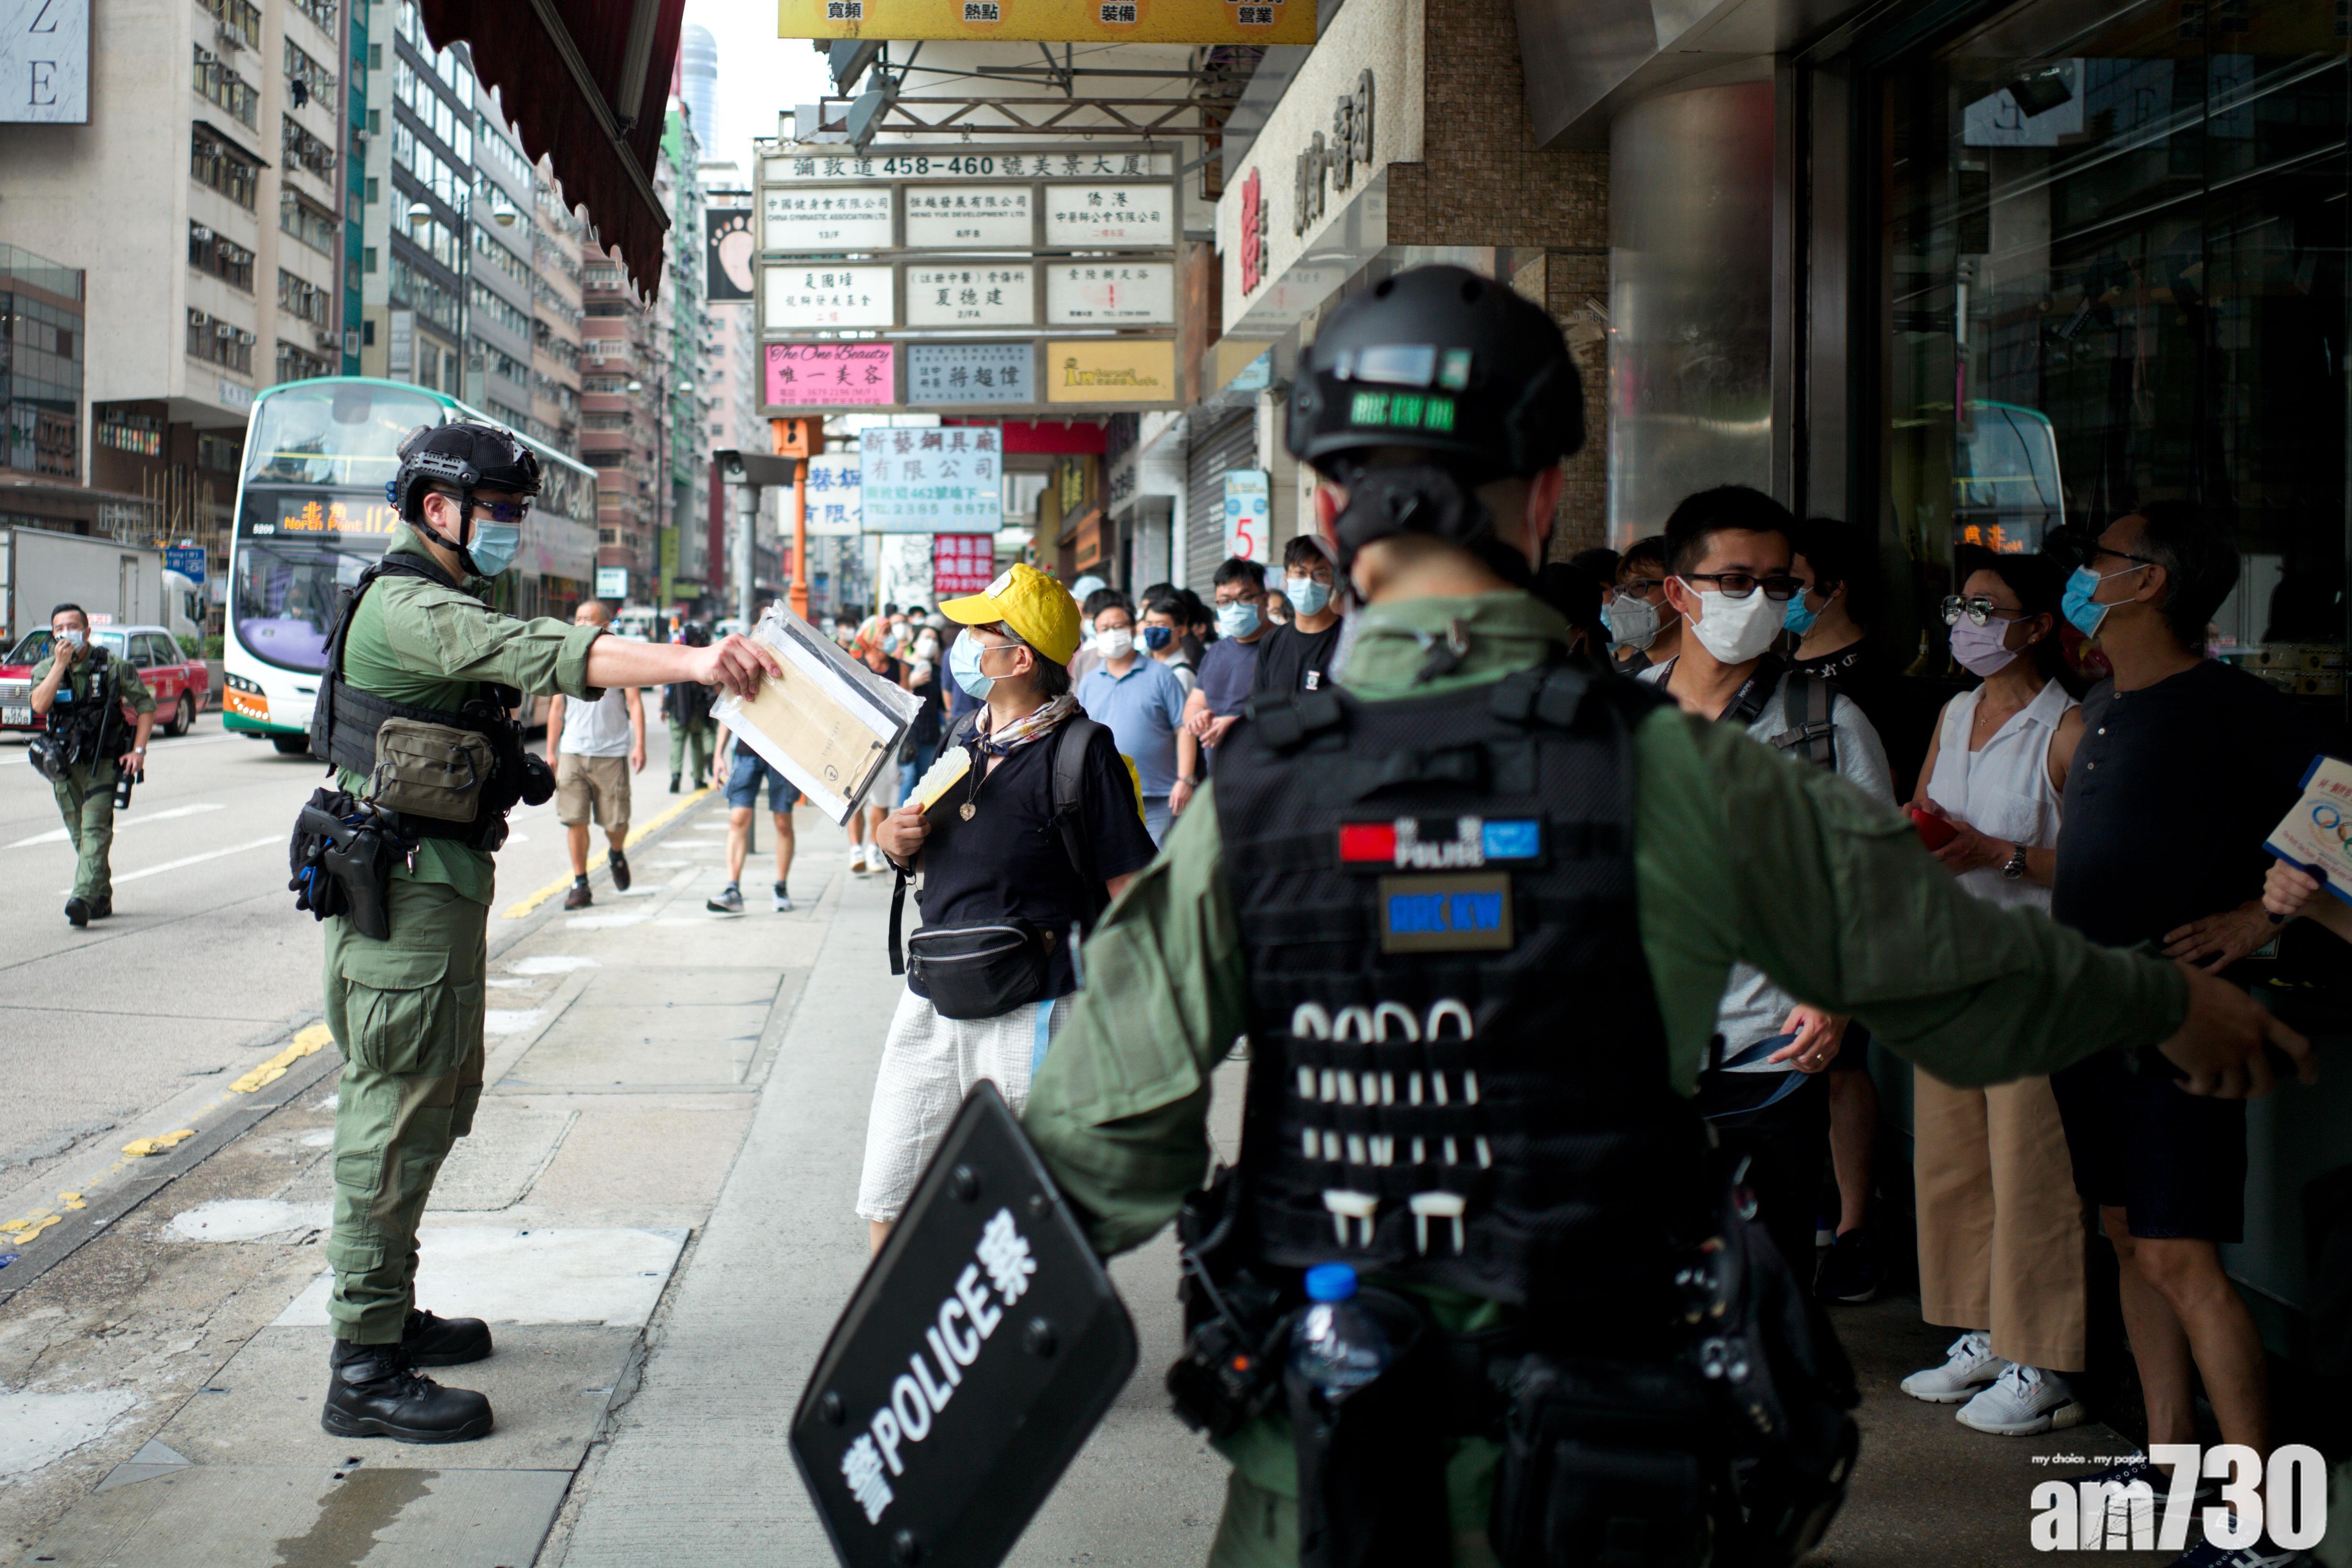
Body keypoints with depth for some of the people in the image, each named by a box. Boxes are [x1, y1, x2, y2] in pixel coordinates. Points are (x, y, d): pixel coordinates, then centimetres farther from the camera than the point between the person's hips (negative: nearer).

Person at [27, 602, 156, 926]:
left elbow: (146, 705, 1)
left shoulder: (113, 667, -5)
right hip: (64, 764, 4)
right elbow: (39, 705, -17)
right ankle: (102, 899, 21)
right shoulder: (45, 669, 3)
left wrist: (139, 750, -8)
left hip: (103, 763, -4)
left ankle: (84, 899, -25)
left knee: (95, 830, -15)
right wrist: (60, 664, -19)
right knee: (80, 835, 9)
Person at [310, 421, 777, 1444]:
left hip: (437, 886, 11)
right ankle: (364, 1371, -4)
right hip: (407, 895, -11)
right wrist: (692, 661, -46)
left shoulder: (435, 605, 17)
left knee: (428, 1111, 17)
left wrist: (487, 799, 15)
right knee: (395, 1122, -8)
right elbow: (538, 654, -35)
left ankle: (389, 1313, 28)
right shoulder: (411, 608, -18)